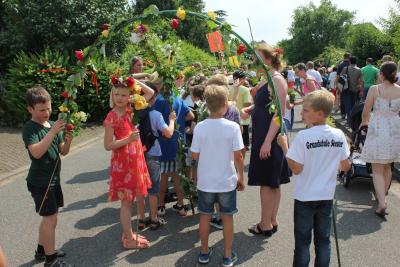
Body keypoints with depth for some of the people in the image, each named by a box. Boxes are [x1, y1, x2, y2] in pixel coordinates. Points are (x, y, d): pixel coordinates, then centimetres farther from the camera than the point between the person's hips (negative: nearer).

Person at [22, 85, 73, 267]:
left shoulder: (53, 125, 6)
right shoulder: (29, 129, -15)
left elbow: (63, 152, 6)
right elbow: (36, 152, -30)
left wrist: (67, 141, -15)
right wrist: (52, 132, -33)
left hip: (53, 179, 8)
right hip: (40, 182, -8)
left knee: (49, 218, 18)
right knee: (50, 218, -2)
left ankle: (41, 251, 34)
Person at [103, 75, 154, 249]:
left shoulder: (130, 110, 3)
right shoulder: (112, 117, -14)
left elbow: (150, 93, 9)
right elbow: (108, 145, -15)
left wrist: (135, 81, -2)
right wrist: (128, 139, -25)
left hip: (134, 160, 7)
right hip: (122, 163, -7)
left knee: (130, 199, 15)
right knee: (126, 201, 2)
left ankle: (128, 233, 29)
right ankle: (129, 239, 14)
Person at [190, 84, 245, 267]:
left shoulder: (200, 127, -10)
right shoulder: (233, 127, -14)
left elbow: (194, 155, -4)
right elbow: (238, 156, -12)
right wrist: (241, 177, 2)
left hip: (205, 181, 1)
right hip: (227, 181, -1)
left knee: (205, 216, 16)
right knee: (227, 218, 13)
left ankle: (204, 252, 30)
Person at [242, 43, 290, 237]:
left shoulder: (277, 80, -15)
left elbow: (279, 113, -21)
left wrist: (268, 141, -25)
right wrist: (249, 109, 3)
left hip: (270, 137, -10)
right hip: (262, 134, 10)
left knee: (267, 182, 0)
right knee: (272, 182, 15)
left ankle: (266, 225, 12)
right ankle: (272, 221, 26)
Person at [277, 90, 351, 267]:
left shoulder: (303, 136, -20)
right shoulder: (339, 135, -6)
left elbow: (296, 169, -18)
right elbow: (346, 167, 2)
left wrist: (284, 146, -10)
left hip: (305, 196, -4)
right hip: (327, 196, 4)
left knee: (302, 241, 10)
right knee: (323, 239, 17)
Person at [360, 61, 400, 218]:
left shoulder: (374, 89, -9)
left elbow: (366, 112, -4)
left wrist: (364, 122, 17)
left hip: (378, 129, -4)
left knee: (377, 170, 2)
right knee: (387, 166, 21)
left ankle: (382, 203, -10)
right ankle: (382, 195, 35)